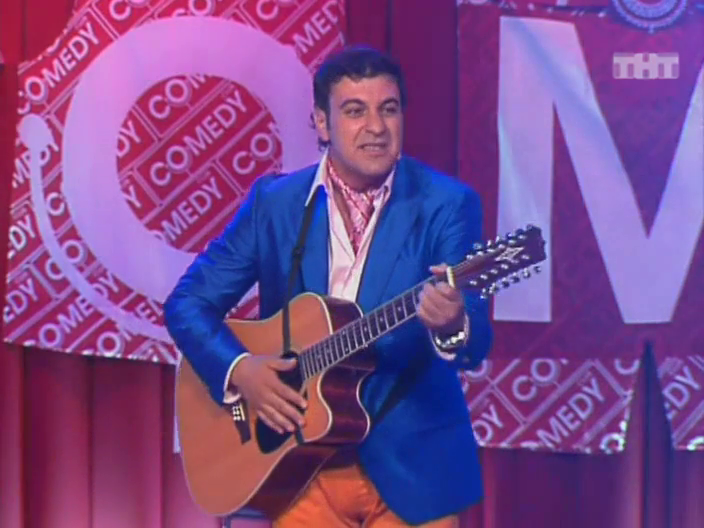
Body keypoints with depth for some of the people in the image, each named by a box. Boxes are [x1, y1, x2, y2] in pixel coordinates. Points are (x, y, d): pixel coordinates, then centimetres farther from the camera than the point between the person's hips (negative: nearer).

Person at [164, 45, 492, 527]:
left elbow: (476, 342, -18)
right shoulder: (274, 201, -1)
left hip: (413, 463, -1)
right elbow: (188, 301, 3)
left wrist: (451, 326, -41)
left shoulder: (447, 205, -8)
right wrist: (238, 369, -14)